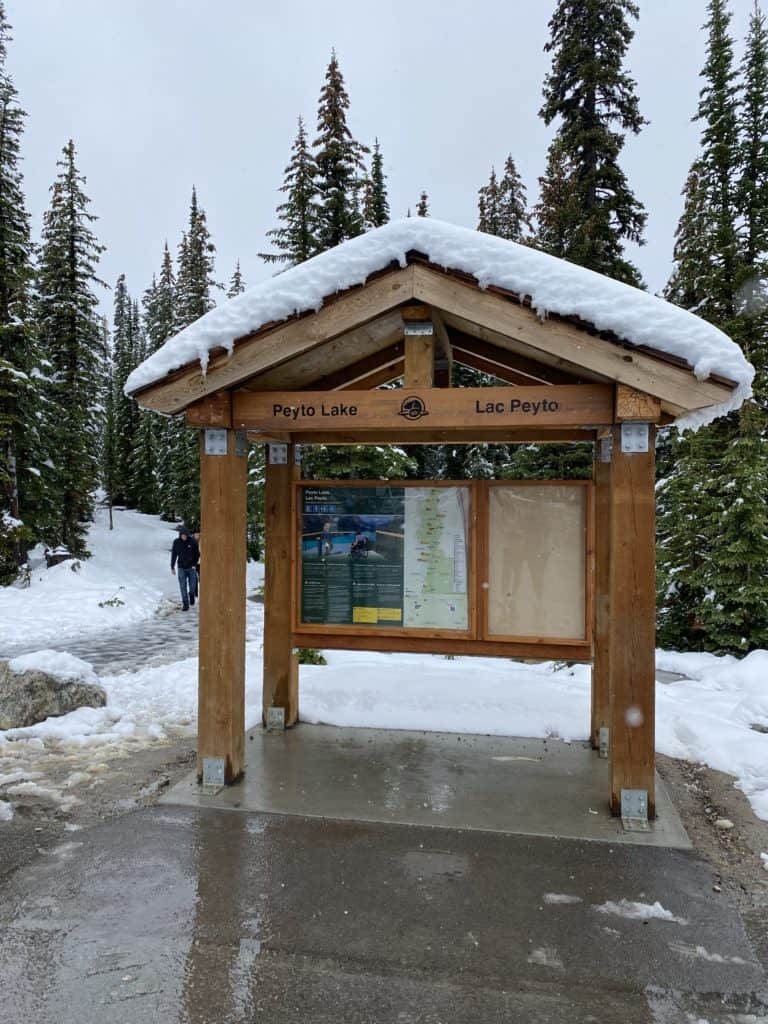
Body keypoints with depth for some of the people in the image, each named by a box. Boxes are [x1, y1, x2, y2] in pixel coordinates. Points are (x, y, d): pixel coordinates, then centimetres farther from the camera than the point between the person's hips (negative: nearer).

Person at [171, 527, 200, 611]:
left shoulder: (193, 541, -8)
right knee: (183, 587, -2)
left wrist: (194, 564, -8)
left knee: (192, 586, 3)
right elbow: (174, 555, 5)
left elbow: (197, 554, 1)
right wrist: (172, 567, 6)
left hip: (191, 567, -1)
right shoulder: (176, 542, -4)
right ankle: (185, 604, 5)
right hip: (181, 568, 1)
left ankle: (192, 595, 36)